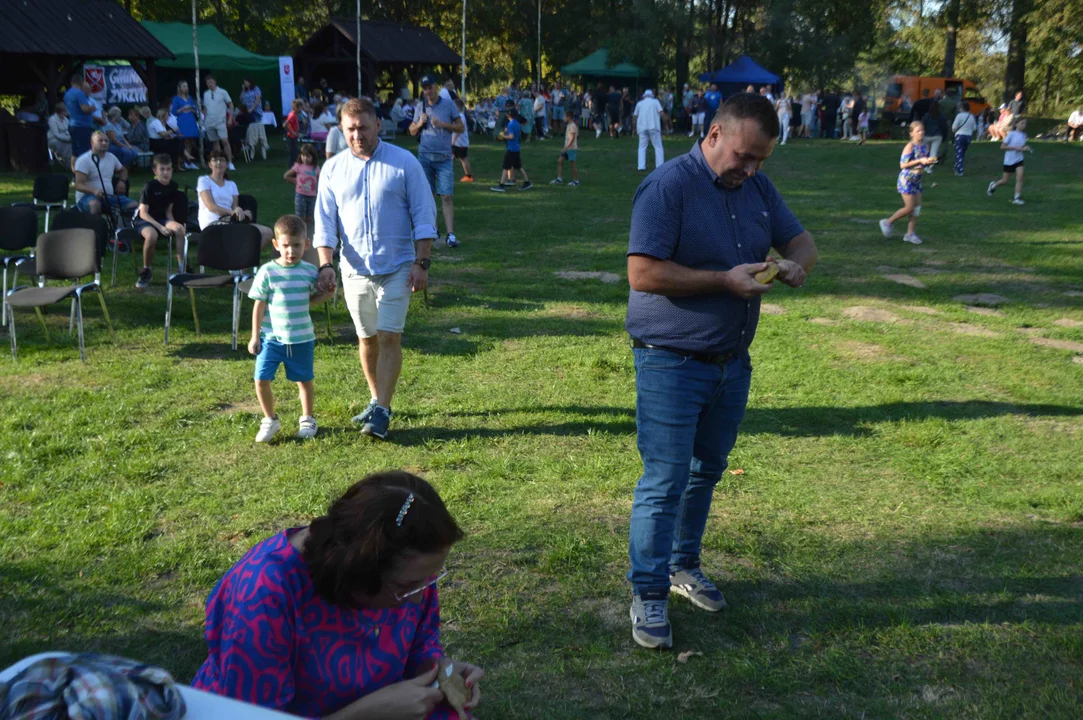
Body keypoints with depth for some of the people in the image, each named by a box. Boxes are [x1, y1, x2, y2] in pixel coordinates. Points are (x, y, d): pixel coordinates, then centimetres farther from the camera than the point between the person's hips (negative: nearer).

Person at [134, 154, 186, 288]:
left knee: (180, 229, -25)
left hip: (161, 219, 5)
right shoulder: (149, 187, -15)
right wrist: (160, 227, -26)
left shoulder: (172, 186, 1)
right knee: (152, 235, -37)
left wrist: (172, 224, -11)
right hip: (143, 220, -5)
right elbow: (143, 212, -17)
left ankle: (182, 266, -17)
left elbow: (168, 210, 8)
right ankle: (146, 270, -16)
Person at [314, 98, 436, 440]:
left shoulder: (404, 163, -4)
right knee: (367, 338, 12)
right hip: (354, 269, 3)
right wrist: (325, 264, -9)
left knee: (389, 337, -9)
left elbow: (424, 216, -3)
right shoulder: (333, 168, 4)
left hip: (396, 267, -3)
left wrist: (421, 263, -10)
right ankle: (376, 400, 27)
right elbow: (325, 222, 4)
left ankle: (382, 411, -7)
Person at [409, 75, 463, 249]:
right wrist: (419, 124, -6)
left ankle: (450, 234, -14)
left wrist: (443, 124, -14)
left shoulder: (448, 105, 0)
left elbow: (461, 127, 0)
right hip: (424, 156, 3)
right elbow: (412, 131, 16)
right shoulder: (420, 107, 9)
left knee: (447, 196, -10)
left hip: (444, 157, -3)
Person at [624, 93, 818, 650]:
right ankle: (649, 597, 9)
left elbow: (800, 240, 15)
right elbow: (643, 273, -23)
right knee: (664, 481, -3)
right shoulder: (668, 186, -16)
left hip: (732, 362, 7)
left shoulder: (756, 186, 7)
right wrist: (725, 279, -22)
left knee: (706, 472, 18)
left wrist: (795, 265, -10)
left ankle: (683, 565, 36)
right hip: (672, 363, -7)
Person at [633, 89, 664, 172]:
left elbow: (634, 117, 13)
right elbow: (661, 113, -2)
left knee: (642, 147, 10)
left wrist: (634, 128, 25)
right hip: (653, 127, -2)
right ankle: (660, 166, -4)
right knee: (658, 147, 4)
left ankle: (641, 167, -2)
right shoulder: (655, 101, 10)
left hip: (642, 128, 2)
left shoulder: (639, 103, 15)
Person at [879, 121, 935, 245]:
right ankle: (887, 222, 11)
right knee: (909, 208, -7)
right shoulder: (910, 147, -17)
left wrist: (930, 161, -5)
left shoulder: (925, 146, 5)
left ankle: (910, 233, 13)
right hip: (906, 179, -7)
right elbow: (902, 164, -22)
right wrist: (919, 161, -26)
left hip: (917, 180, 7)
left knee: (917, 207, 5)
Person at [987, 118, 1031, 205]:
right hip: (1009, 160, -4)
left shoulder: (1024, 135, 4)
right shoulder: (1011, 134, -11)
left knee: (1019, 178, -14)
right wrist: (1015, 148, -22)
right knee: (1006, 181, 7)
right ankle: (993, 185, 37)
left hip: (1019, 160, 4)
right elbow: (1002, 147, -14)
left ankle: (1017, 198, -12)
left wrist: (1026, 148, -5)